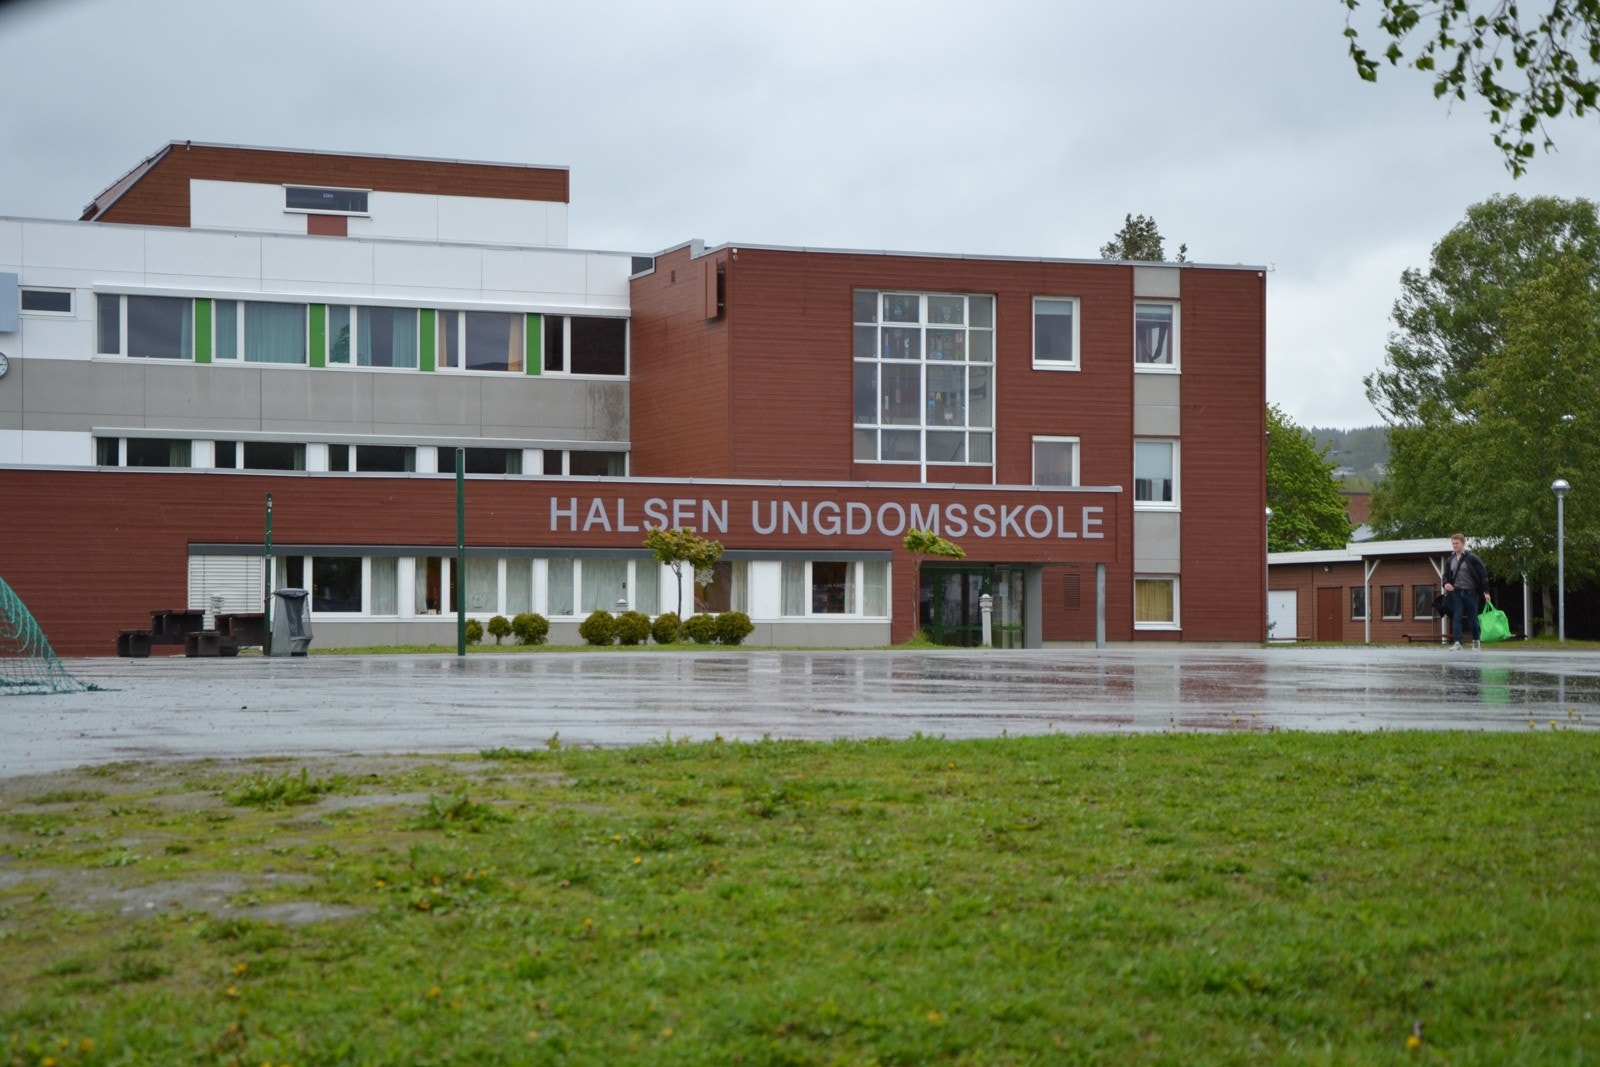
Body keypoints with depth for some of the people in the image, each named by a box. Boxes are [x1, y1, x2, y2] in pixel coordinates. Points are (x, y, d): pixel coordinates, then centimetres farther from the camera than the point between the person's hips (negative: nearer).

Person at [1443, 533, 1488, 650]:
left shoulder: (1472, 558, -5)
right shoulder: (1450, 560, 8)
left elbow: (1483, 574, -4)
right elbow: (1446, 575, 19)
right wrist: (1446, 584, -5)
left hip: (1470, 592, -3)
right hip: (1456, 592, 3)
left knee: (1472, 618, 9)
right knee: (1456, 617, -10)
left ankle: (1476, 641, 29)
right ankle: (1457, 642, -15)